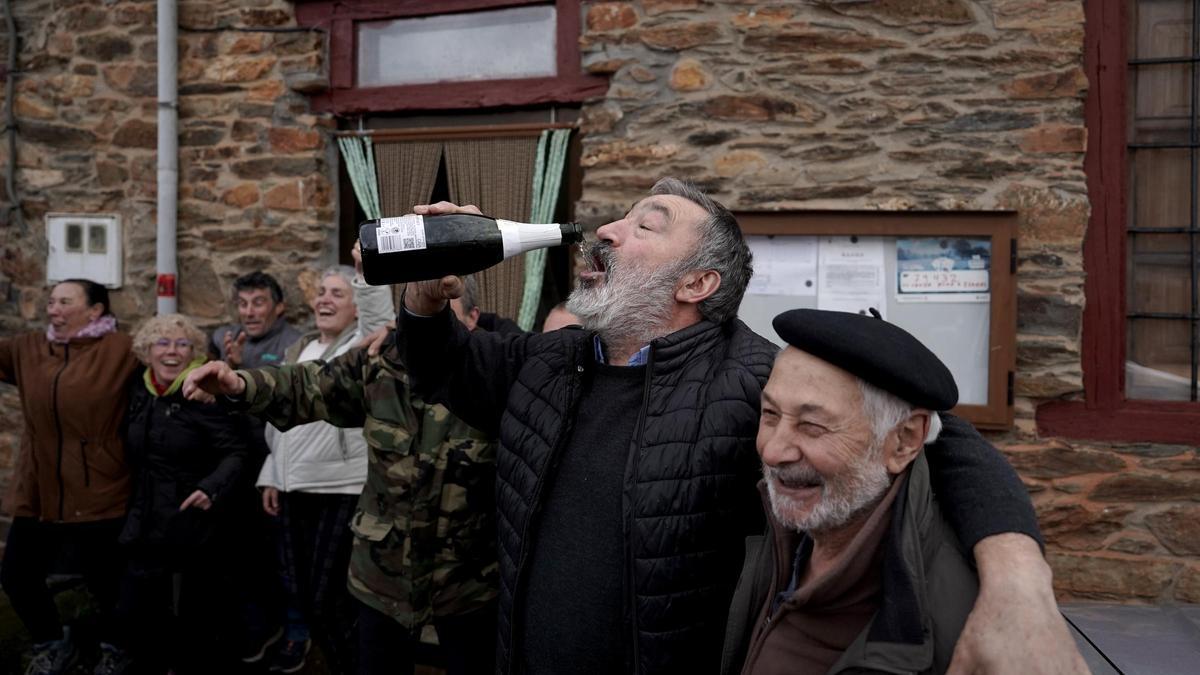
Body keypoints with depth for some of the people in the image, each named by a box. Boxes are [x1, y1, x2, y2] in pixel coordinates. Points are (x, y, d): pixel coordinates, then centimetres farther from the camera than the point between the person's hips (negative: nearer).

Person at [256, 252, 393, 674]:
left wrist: (367, 273, -43)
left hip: (342, 488, -7)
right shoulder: (299, 351, 15)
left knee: (328, 599, -3)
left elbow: (381, 321, -29)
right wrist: (273, 475, 17)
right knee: (295, 590, 14)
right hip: (294, 486, 7)